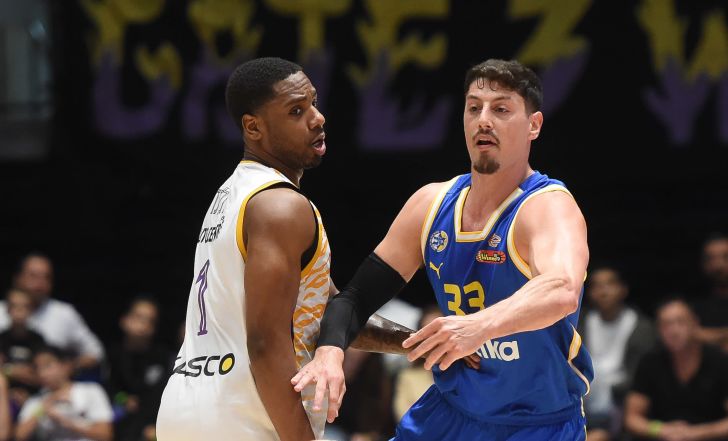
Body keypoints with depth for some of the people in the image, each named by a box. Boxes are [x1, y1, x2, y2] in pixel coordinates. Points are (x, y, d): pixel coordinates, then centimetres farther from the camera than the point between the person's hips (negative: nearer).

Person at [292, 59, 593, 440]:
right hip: (450, 408, 6)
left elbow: (562, 291, -43)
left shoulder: (549, 208, -21)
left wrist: (483, 324, -61)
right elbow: (358, 294, 3)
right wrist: (330, 349, -19)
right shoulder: (431, 204, 0)